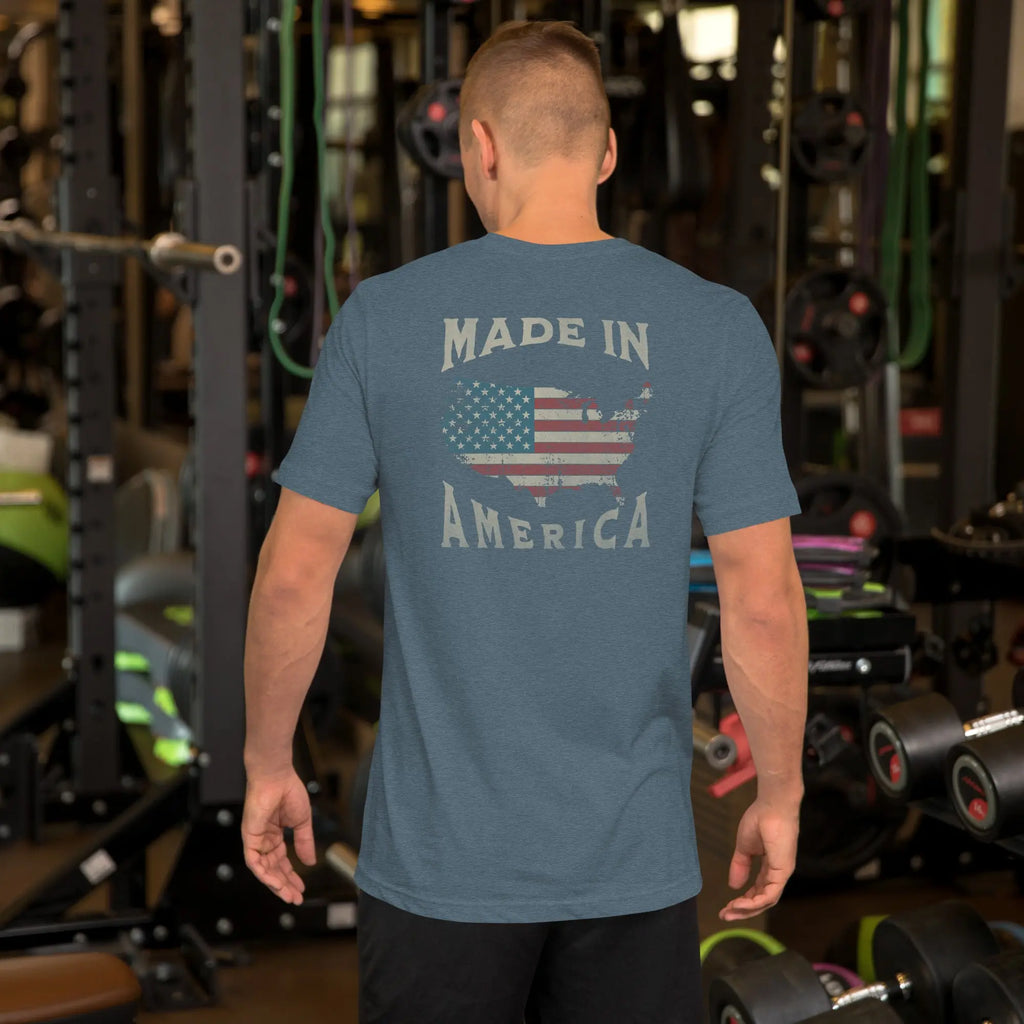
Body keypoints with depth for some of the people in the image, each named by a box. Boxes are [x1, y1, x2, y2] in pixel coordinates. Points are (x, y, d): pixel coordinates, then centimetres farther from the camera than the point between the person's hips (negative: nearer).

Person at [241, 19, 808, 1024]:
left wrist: (267, 766, 10)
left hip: (441, 854, 0)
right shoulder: (717, 329, -5)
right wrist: (779, 795, 7)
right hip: (633, 859, 1)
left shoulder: (382, 319, -5)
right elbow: (763, 599, -6)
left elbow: (293, 574, -3)